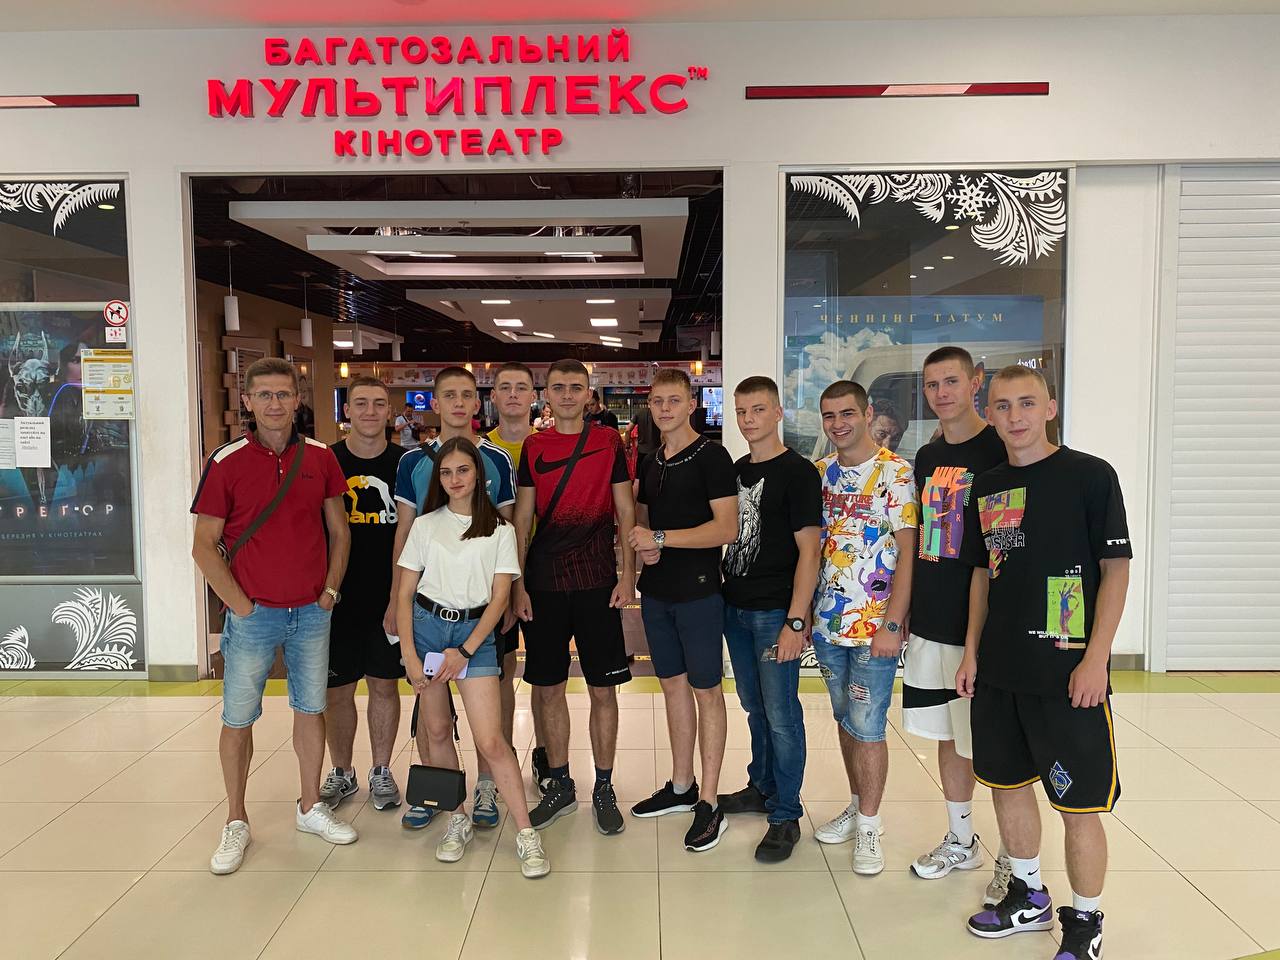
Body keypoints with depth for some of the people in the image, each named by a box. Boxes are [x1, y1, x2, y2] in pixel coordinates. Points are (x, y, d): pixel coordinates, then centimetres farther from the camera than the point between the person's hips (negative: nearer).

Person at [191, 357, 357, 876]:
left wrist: (331, 590, 1)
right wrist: (241, 605, -10)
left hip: (312, 613, 3)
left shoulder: (320, 457, 1)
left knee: (311, 709, 12)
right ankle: (236, 823, 23)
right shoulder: (227, 462, -7)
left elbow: (339, 531, 9)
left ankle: (311, 807, 28)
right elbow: (204, 546, -6)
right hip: (253, 615, -2)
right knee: (237, 719, 6)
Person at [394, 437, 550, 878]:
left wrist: (465, 650, -10)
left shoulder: (499, 530, 3)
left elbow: (500, 596, -1)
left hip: (475, 631, -2)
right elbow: (405, 592, 6)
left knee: (490, 740, -9)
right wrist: (408, 652, -4)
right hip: (427, 625, 3)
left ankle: (526, 833, 0)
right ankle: (457, 820, 25)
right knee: (437, 730, 8)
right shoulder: (425, 525, 7)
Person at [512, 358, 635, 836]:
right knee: (548, 687, 8)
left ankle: (604, 788, 19)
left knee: (603, 688, 4)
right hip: (544, 583, 2)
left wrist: (628, 575, -5)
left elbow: (625, 512, 3)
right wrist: (518, 584, 0)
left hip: (597, 581, -1)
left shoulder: (609, 442, 2)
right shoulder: (534, 447, 5)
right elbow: (522, 518, 5)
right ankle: (559, 785, 24)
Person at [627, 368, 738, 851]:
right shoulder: (651, 463, 12)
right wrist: (643, 549, -1)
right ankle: (681, 787, 28)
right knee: (673, 685, 15)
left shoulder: (711, 457, -10)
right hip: (657, 590, 7)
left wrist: (660, 537, -21)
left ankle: (709, 804, 10)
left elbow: (726, 528, -18)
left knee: (706, 690, 1)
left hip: (698, 590, -7)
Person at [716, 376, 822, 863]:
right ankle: (762, 787, 35)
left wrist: (796, 621, -19)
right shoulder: (736, 470, 11)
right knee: (755, 707, 18)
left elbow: (808, 551, -14)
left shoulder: (798, 472, -10)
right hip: (736, 606, 7)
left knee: (781, 715, 0)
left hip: (775, 611, -7)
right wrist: (725, 594, 10)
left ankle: (786, 815, 12)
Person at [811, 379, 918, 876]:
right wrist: (804, 612, 9)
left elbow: (907, 553, -12)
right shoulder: (820, 473, 8)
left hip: (874, 624, -5)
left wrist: (892, 624, -17)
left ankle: (869, 826, 15)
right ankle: (858, 806, 32)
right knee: (845, 719, 16)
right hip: (828, 621, 6)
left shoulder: (895, 472, -9)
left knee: (867, 726, -1)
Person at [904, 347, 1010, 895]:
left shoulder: (1000, 450, -10)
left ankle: (1015, 859, 21)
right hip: (930, 623, 7)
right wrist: (900, 614, 16)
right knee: (946, 735, 16)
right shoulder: (927, 458, 11)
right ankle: (961, 842, 32)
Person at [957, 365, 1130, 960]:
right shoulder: (986, 488, 9)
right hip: (1000, 670, 6)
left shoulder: (1090, 476, -7)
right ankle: (1028, 896, 36)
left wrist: (1096, 659, -14)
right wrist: (972, 652, 11)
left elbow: (1116, 569, -8)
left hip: (1069, 672, -5)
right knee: (1006, 782, 16)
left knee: (1079, 802, 3)